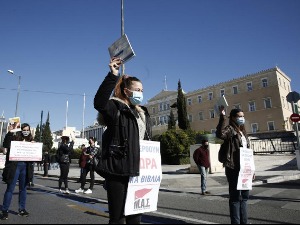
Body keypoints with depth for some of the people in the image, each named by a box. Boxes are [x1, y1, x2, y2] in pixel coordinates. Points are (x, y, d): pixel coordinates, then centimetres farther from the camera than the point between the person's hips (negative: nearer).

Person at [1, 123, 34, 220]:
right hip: (15, 165, -4)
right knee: (10, 188, 1)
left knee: (23, 188, 13)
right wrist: (9, 133, -25)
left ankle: (22, 209, 24)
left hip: (25, 167, 4)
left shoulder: (31, 140, 8)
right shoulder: (15, 137, -3)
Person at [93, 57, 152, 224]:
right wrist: (113, 75, -34)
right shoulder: (116, 108, -5)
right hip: (118, 172, -7)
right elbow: (99, 102, -29)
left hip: (137, 172, 7)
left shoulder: (143, 113, 16)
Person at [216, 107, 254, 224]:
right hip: (233, 168, -9)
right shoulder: (230, 129, -8)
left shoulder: (243, 131, 17)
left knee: (244, 196, 17)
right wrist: (222, 117, -37)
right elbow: (220, 134, -33)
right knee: (235, 196, -1)